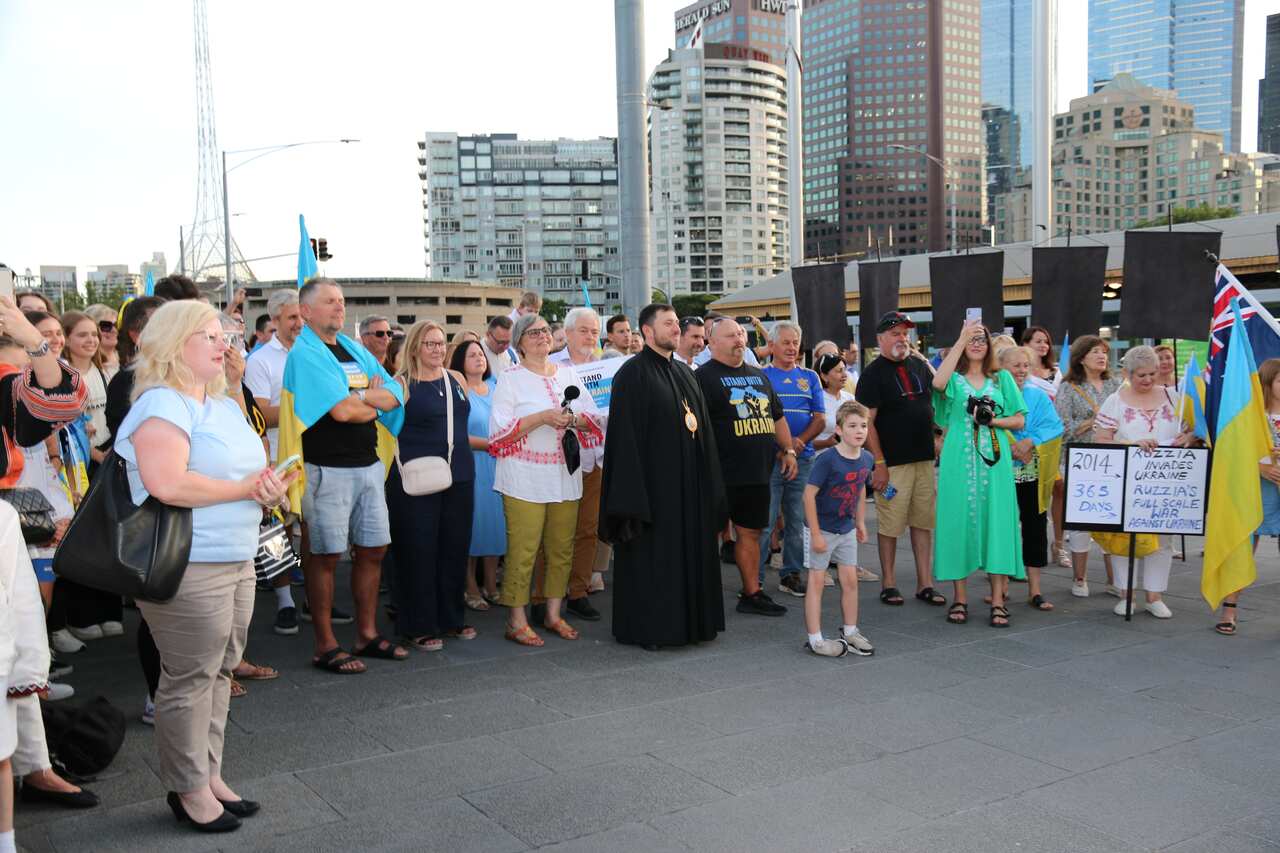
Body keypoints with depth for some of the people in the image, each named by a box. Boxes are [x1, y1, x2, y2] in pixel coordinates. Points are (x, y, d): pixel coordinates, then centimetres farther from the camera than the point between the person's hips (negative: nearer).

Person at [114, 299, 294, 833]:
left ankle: (209, 775, 27)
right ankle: (188, 790, 16)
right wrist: (246, 489, -17)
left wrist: (270, 489, -1)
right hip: (188, 567, -9)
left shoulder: (223, 405, 16)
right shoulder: (161, 404, -13)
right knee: (191, 679, 1)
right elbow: (168, 484, -27)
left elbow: (250, 471, 23)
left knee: (219, 672, 14)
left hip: (236, 561, 9)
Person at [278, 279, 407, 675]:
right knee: (325, 556, 1)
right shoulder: (305, 354, -10)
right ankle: (326, 646, 11)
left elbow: (395, 395, 6)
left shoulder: (356, 350, 15)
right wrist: (375, 405, 0)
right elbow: (342, 410, -20)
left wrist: (361, 398, -11)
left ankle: (367, 634, 24)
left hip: (368, 465, 8)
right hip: (327, 469, -8)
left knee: (373, 550, 12)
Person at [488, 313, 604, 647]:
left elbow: (594, 418, 10)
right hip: (525, 478, -5)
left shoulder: (567, 374, 13)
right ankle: (516, 621, 5)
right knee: (523, 550, -5)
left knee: (561, 548, 8)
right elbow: (499, 430, -9)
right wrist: (542, 418, -17)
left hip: (565, 475, 5)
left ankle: (553, 613, 21)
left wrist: (573, 419, -11)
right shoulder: (510, 378, 0)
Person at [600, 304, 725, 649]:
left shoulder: (685, 373, 15)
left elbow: (702, 429, 16)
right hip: (653, 482, -7)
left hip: (689, 484, 7)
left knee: (690, 553, 12)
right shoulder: (632, 374, -9)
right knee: (652, 557, 0)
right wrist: (633, 498, -19)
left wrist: (710, 485, 12)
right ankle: (646, 628, 11)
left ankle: (690, 621, 23)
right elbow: (625, 435, -14)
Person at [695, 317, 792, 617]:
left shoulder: (759, 375, 18)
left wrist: (788, 450, 18)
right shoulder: (704, 376, -6)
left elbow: (777, 415, 26)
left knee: (751, 532, 14)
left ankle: (752, 593, 23)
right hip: (721, 476, -7)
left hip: (757, 473, 7)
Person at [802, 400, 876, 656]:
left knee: (850, 580, 11)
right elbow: (809, 494, -22)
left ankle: (850, 632, 27)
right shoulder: (827, 460, -23)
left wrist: (860, 522, 14)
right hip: (821, 529, -6)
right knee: (816, 580, 0)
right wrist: (816, 534, -20)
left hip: (846, 530, 6)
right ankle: (815, 639, 6)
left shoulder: (866, 459, -3)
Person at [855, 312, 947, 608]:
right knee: (890, 525, 0)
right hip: (893, 462, -6)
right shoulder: (873, 373, -7)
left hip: (924, 459, 6)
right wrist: (879, 463, -15)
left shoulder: (919, 364, 12)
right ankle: (888, 583, 13)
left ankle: (925, 583, 16)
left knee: (924, 522, 9)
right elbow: (867, 422, -11)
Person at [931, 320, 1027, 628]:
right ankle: (960, 599, 8)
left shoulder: (1002, 379, 14)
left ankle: (998, 601, 1)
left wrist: (992, 420, -9)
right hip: (959, 461, -1)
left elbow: (1019, 420, 10)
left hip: (994, 460, 1)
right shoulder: (954, 378, 6)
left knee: (995, 522, -3)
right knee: (959, 521, -1)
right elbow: (938, 383, -19)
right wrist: (961, 340, -19)